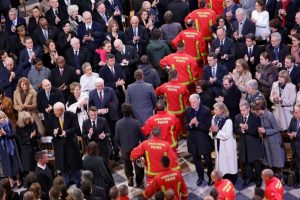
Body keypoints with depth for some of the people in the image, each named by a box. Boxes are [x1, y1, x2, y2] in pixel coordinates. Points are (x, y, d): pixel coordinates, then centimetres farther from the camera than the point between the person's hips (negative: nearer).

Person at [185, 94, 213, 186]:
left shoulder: (206, 110, -13)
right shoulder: (188, 111, -1)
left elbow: (207, 127, -15)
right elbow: (186, 126, 1)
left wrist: (197, 123, -29)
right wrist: (190, 124, -22)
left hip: (203, 139, -4)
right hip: (192, 139, 4)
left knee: (208, 160, 6)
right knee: (196, 159, 16)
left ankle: (211, 177, 25)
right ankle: (200, 176, 33)